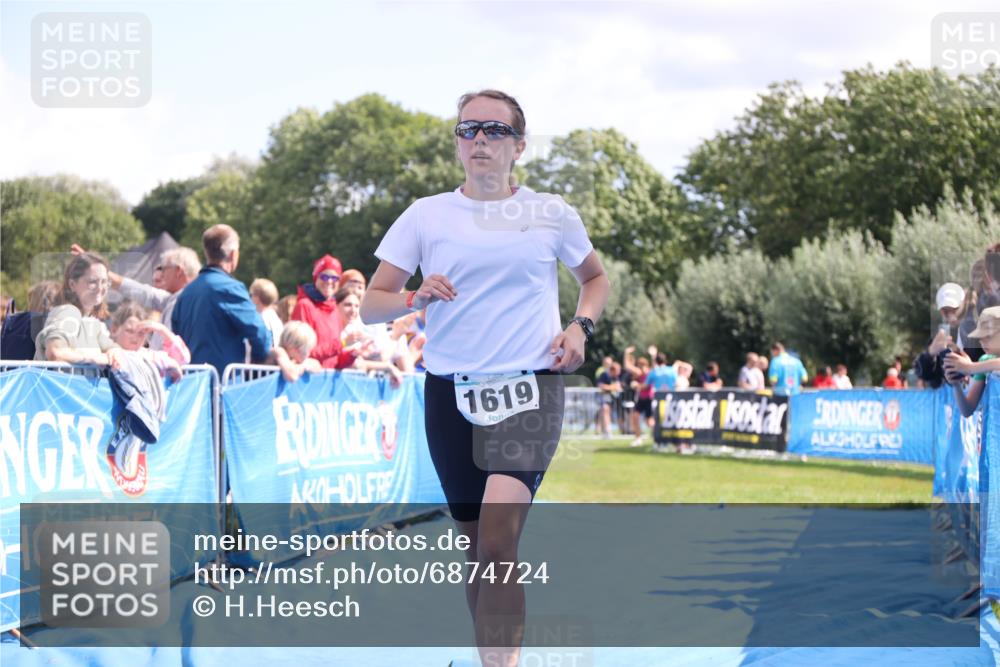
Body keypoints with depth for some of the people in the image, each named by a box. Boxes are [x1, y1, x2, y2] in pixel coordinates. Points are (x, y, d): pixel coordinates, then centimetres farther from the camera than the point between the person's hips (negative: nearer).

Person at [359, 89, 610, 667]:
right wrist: (415, 298, -15)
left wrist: (581, 327, 4)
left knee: (497, 543, -20)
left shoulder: (551, 213, 6)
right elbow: (371, 305, 6)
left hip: (529, 387, -2)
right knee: (476, 545, 8)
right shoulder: (426, 215, 6)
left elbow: (596, 277, 24)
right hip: (450, 393, 2)